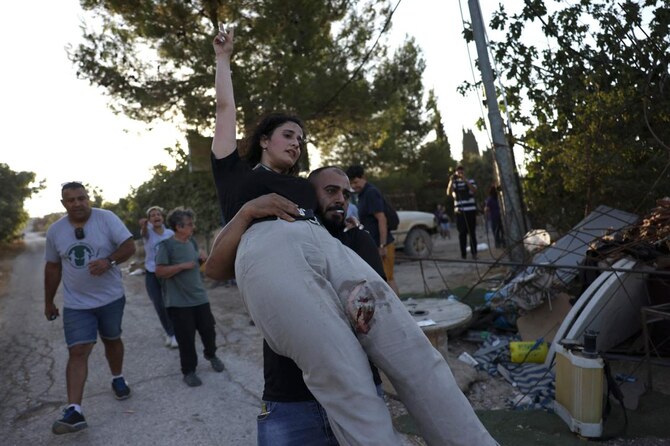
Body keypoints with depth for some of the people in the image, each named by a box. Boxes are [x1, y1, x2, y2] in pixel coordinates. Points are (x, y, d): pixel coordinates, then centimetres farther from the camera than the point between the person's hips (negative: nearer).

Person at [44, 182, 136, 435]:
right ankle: (74, 411, -8)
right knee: (77, 352, -7)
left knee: (112, 339, 18)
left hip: (111, 298, -1)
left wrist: (109, 261, -33)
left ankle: (118, 379, 42)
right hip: (76, 304, 1)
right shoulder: (55, 231, 0)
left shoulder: (106, 218, -10)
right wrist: (49, 302, 14)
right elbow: (52, 267, 10)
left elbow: (129, 246, -14)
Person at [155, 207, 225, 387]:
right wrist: (182, 266, -22)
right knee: (186, 338, 2)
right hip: (179, 302, -6)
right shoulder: (166, 245, -13)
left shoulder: (192, 241, 7)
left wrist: (202, 259, 0)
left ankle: (211, 354, 40)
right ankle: (189, 371, 19)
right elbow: (159, 272, -17)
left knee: (209, 330, 13)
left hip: (200, 297, 6)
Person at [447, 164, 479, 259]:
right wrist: (451, 181, -16)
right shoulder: (454, 183, 10)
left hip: (471, 210, -1)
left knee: (472, 232, 2)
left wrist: (465, 180, -18)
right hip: (459, 211, 1)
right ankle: (463, 253, 6)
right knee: (462, 233, 1)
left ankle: (474, 253, 7)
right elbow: (448, 193, -6)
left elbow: (474, 190, -10)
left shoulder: (470, 181, 8)